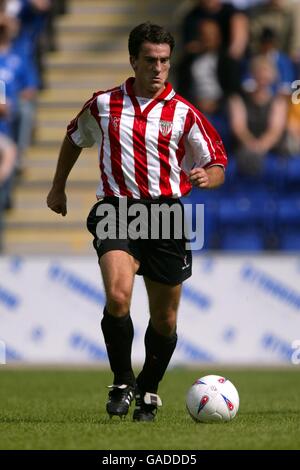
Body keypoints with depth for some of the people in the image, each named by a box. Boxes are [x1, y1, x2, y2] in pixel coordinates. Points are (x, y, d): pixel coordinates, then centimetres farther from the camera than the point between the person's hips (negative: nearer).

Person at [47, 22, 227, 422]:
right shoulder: (103, 104, 6)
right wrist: (58, 188, 31)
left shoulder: (183, 113, 3)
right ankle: (121, 383, -5)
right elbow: (75, 138, 27)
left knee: (165, 319, 7)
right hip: (116, 210, -1)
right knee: (118, 297, -24)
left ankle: (149, 391, 30)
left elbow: (217, 166, 6)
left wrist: (206, 176, -17)